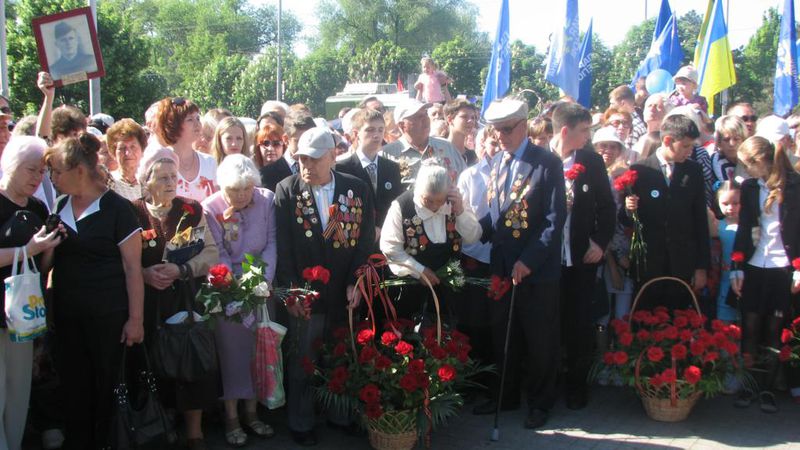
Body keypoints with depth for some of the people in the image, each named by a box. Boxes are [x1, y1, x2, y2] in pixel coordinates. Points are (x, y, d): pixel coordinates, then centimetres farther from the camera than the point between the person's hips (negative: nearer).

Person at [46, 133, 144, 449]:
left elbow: (133, 267, -10)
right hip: (66, 314, 5)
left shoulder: (117, 208, -9)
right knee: (73, 386, 9)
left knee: (105, 386, 5)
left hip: (107, 315, -5)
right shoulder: (61, 206, 8)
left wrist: (135, 318, -12)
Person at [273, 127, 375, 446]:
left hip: (344, 296, 2)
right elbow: (283, 246, -6)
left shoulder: (357, 190, 0)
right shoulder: (286, 190, -4)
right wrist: (290, 290, -12)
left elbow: (366, 241, 1)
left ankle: (340, 414, 32)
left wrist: (355, 283, -7)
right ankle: (300, 423, 26)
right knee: (301, 364, 9)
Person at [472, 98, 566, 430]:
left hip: (537, 268, -5)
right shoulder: (497, 162, 9)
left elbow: (555, 219, -14)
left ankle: (540, 402, 25)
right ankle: (505, 395, 31)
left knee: (540, 341, 8)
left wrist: (528, 260, -19)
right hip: (503, 265, 6)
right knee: (502, 336, 15)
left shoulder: (548, 163, -11)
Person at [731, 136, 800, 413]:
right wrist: (737, 268, 4)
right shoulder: (750, 187, 7)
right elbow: (743, 229, 9)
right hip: (753, 267, 3)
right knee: (750, 328, 3)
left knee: (773, 331, 2)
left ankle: (767, 389, 12)